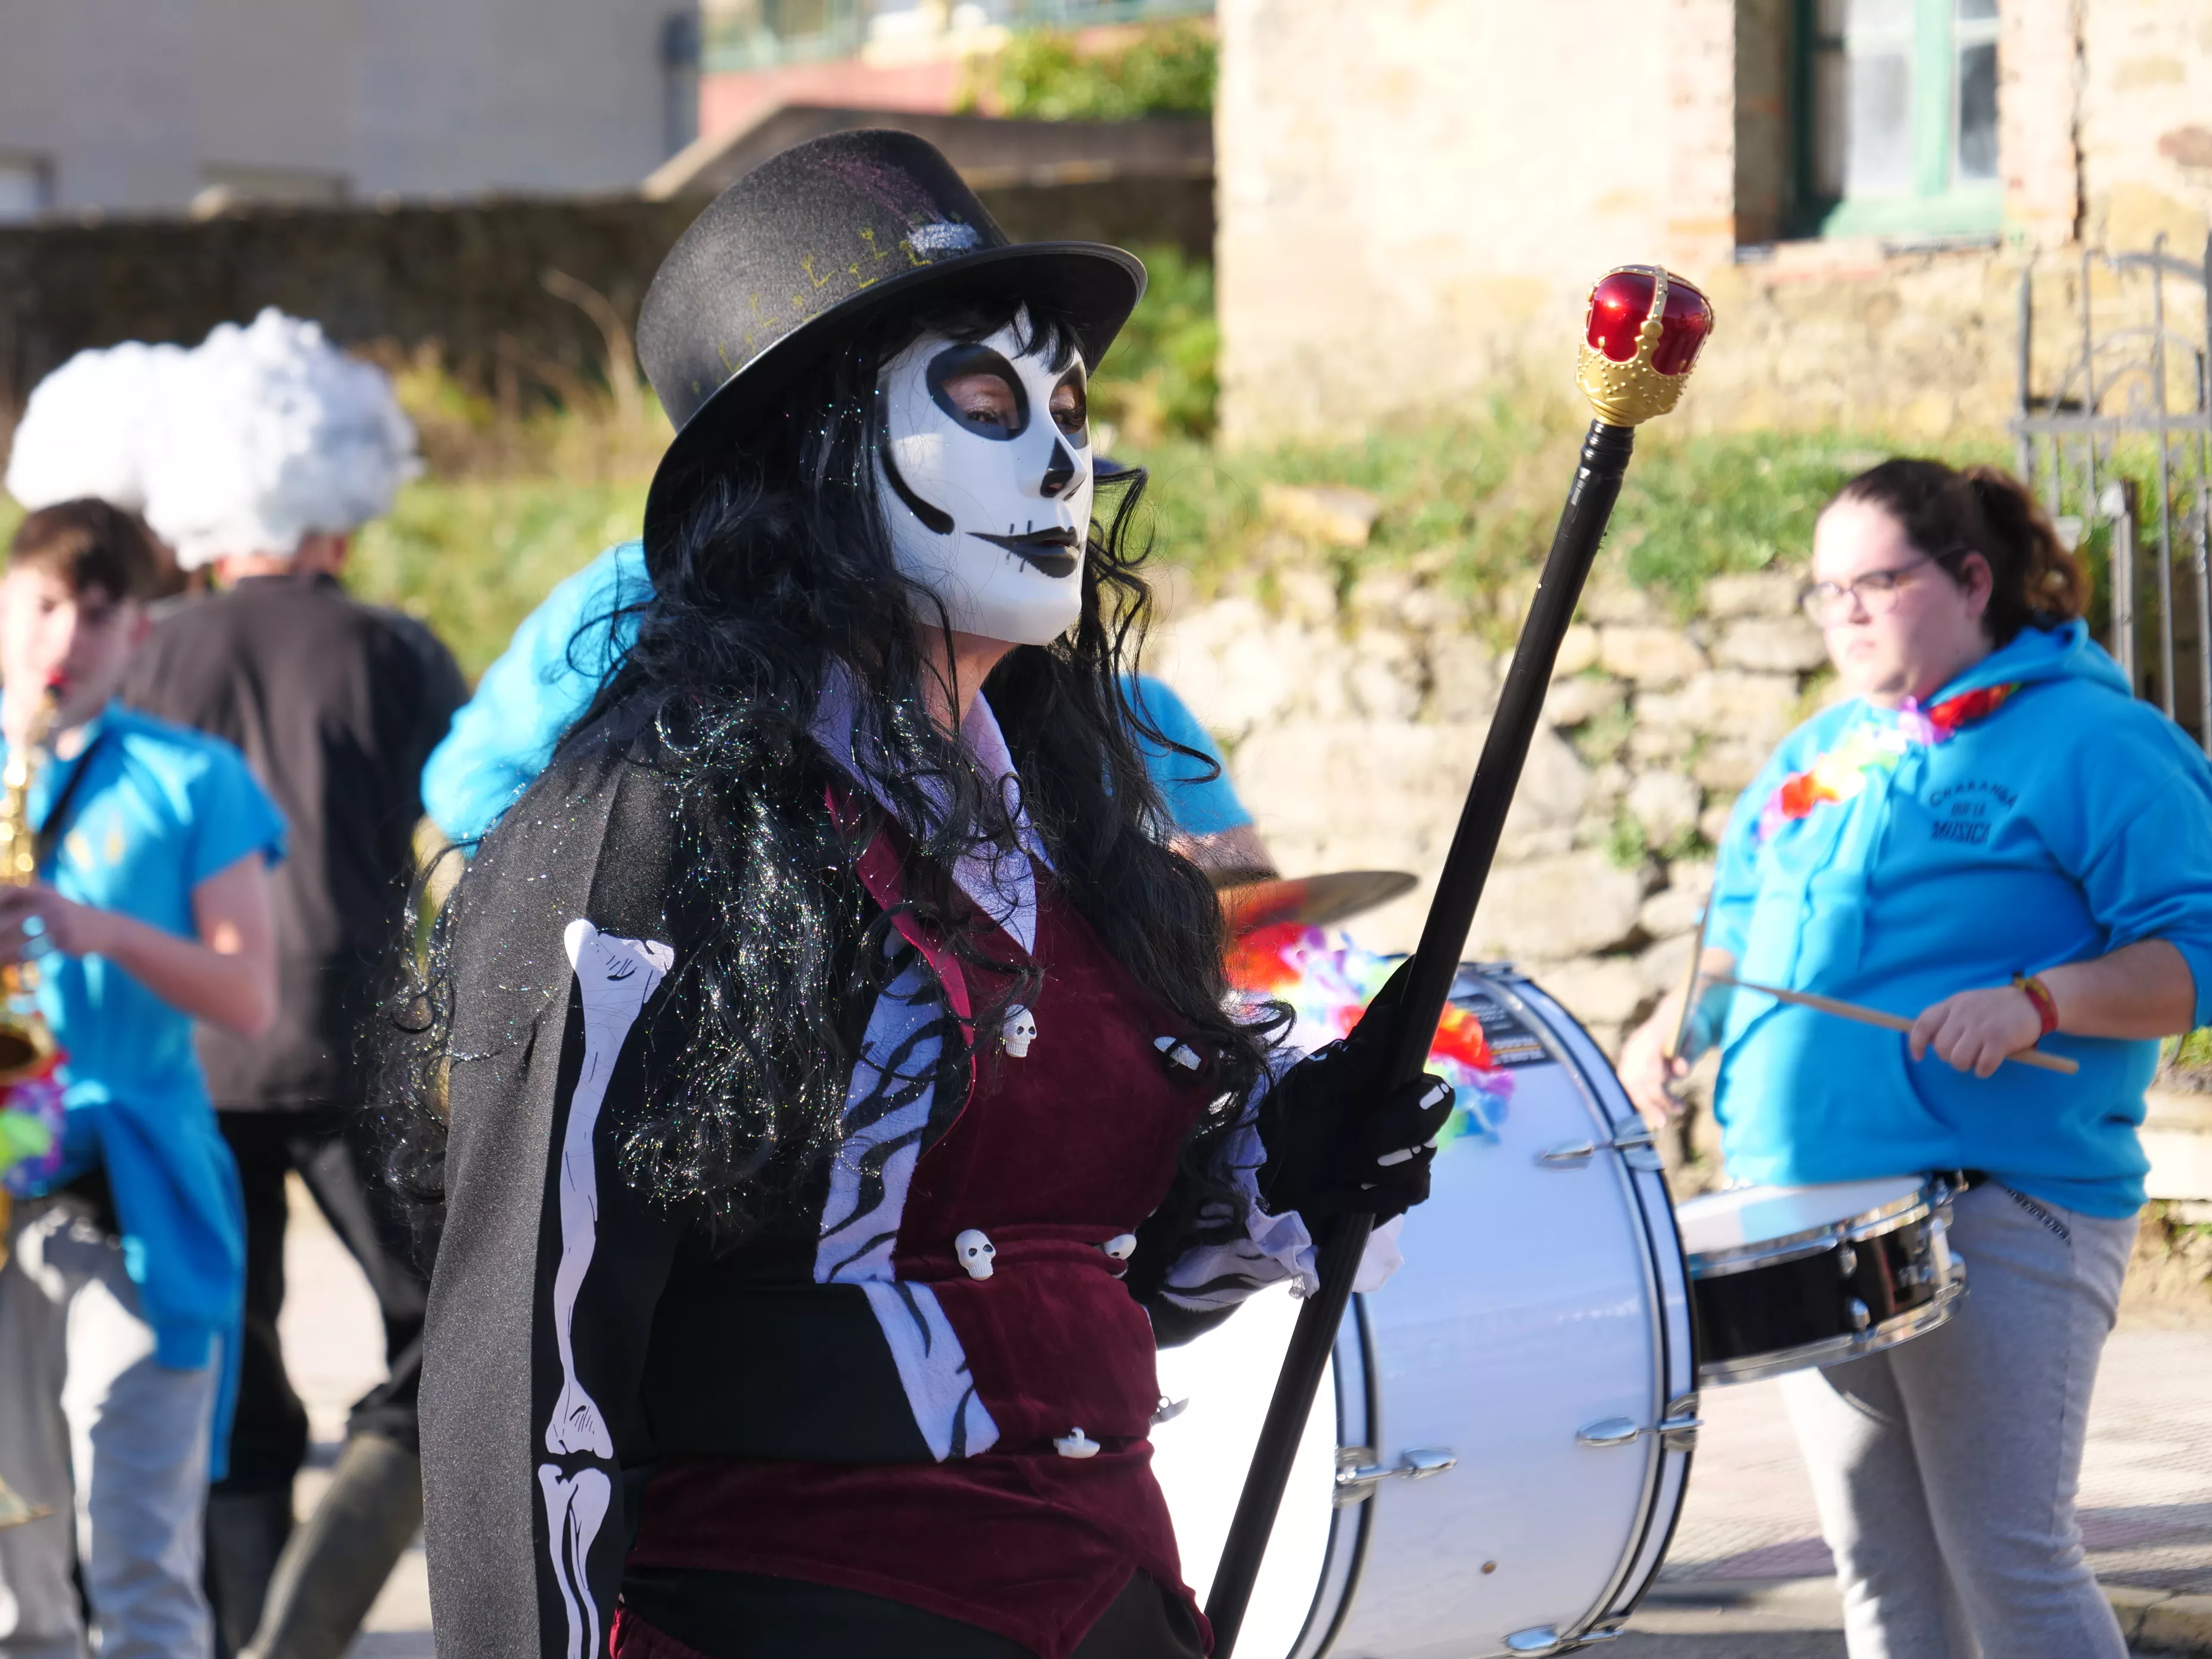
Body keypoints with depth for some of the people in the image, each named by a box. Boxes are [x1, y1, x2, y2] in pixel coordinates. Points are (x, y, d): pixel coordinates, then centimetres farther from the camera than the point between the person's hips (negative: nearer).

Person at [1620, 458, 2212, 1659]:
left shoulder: (2089, 745, -5)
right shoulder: (1817, 759, 18)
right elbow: (1742, 928, 28)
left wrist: (2037, 1002, -25)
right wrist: (1676, 1024, 8)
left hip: (2001, 1216, -7)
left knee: (2009, 1557, -9)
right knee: (1877, 1560, 10)